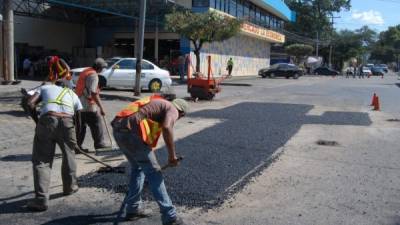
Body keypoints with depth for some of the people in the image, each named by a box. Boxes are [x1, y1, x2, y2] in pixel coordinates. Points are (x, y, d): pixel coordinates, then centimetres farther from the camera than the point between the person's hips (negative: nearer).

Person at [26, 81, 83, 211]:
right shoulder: (72, 94, 33)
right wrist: (76, 139, 32)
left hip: (47, 120, -1)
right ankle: (70, 187, 39)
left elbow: (30, 103, 11)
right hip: (67, 122, 2)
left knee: (41, 160, 6)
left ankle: (41, 199, 0)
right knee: (69, 154, 24)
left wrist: (36, 117, 24)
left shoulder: (45, 87, 30)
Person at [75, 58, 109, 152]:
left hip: (80, 104, 9)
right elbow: (93, 93, -22)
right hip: (88, 106, -9)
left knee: (81, 126, 13)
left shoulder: (86, 71, 14)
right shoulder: (93, 75, -16)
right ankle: (99, 145, 14)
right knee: (96, 125, 4)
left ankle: (77, 146, 17)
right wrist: (101, 107, -20)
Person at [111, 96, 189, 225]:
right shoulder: (172, 109, 7)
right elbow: (167, 128, -18)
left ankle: (133, 209, 30)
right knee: (153, 173, 0)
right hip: (132, 132, -9)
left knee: (137, 168, 25)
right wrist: (172, 155, -9)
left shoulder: (157, 103, 33)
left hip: (119, 129, 9)